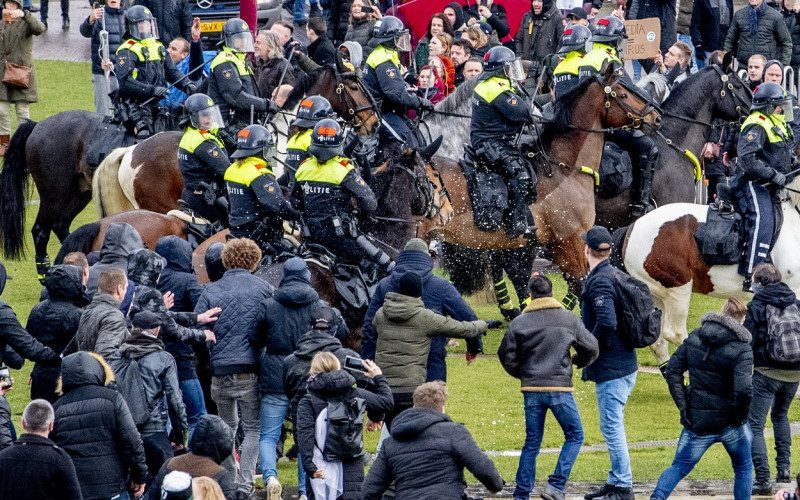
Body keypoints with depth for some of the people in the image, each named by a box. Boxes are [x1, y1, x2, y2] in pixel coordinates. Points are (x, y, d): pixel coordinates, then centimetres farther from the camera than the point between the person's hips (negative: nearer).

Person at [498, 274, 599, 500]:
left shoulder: (520, 322, 1)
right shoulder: (569, 319, -1)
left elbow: (506, 355, 3)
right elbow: (591, 348, 5)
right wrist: (577, 362, 26)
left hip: (531, 390, 3)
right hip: (560, 388, -3)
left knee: (532, 442, 11)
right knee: (574, 435, 9)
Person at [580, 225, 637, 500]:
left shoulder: (599, 281, -17)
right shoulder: (615, 276, 12)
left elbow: (607, 322, -30)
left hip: (610, 369, -10)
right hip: (625, 366, 10)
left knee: (612, 427, -5)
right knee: (613, 427, 17)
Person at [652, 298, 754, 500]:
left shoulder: (694, 338, 0)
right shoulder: (742, 349, -14)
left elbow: (672, 370, 0)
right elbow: (743, 388, -25)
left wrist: (683, 406, 1)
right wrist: (741, 415, -7)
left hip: (698, 422, 3)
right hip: (731, 423, -3)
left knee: (679, 468, 8)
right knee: (743, 468, 19)